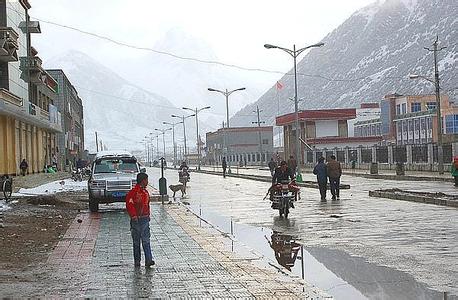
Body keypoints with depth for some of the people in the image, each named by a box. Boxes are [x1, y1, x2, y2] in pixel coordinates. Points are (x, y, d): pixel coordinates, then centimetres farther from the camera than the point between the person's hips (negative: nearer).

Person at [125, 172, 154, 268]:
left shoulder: (145, 192, 12)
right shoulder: (133, 192, -12)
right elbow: (129, 205, -15)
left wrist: (148, 215, 14)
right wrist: (134, 216, -19)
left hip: (145, 219, 6)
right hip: (136, 220, -6)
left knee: (146, 240, -2)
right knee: (136, 242, 6)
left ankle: (148, 260, -7)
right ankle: (137, 261, 15)